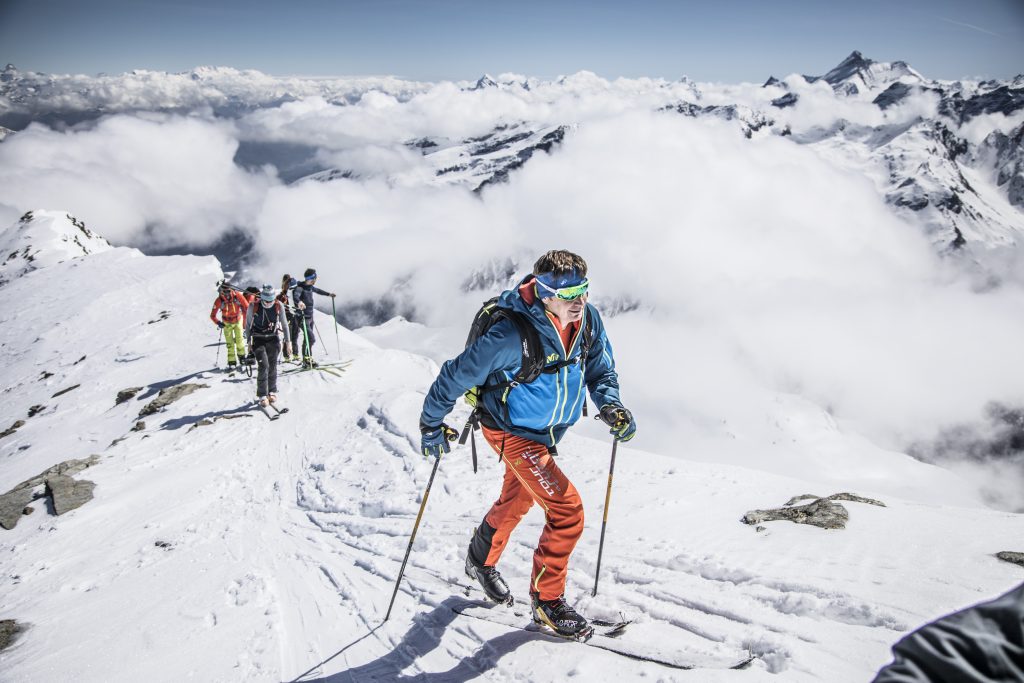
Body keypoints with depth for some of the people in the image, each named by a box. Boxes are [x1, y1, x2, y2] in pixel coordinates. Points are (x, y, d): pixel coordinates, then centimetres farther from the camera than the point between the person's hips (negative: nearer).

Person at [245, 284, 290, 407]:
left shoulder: (279, 306, -10)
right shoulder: (253, 306, -13)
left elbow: (284, 324, 2)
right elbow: (248, 324, 1)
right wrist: (249, 341, 6)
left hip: (272, 339, 2)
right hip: (258, 340, -2)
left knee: (273, 365, 7)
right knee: (263, 365, -13)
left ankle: (272, 391, 26)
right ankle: (262, 395, -5)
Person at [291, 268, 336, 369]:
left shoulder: (310, 287, 8)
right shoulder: (300, 287, -18)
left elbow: (317, 290, 31)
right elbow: (295, 295, -39)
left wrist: (328, 294, 43)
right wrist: (299, 302, -61)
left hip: (310, 317, 9)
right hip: (303, 317, -9)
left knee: (307, 339, 14)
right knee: (311, 338, -16)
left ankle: (307, 360, 23)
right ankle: (307, 359, -6)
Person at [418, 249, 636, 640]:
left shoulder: (588, 321, -14)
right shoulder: (512, 335, -33)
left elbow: (600, 370, 3)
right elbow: (457, 375, -21)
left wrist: (611, 406, -16)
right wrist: (431, 425, -11)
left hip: (548, 431, 7)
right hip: (511, 432, -7)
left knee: (516, 501, 25)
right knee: (568, 510, -14)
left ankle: (481, 562, 52)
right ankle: (547, 601, 6)